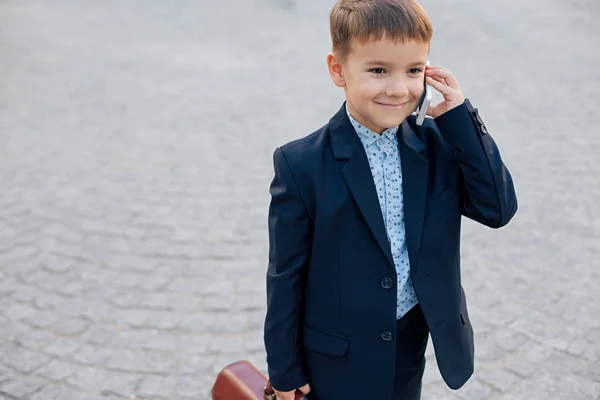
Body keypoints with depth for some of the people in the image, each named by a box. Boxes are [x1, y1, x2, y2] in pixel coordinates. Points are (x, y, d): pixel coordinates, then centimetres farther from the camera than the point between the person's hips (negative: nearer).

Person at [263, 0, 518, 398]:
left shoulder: (440, 144, -6)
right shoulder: (302, 164, -18)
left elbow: (499, 209, -11)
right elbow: (286, 277, -12)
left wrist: (460, 118, -17)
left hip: (412, 350, 4)